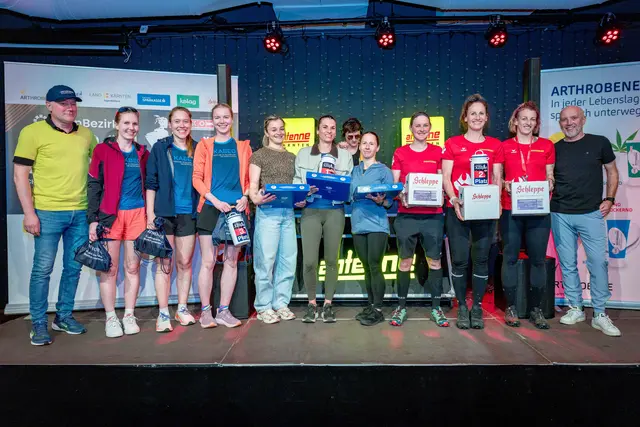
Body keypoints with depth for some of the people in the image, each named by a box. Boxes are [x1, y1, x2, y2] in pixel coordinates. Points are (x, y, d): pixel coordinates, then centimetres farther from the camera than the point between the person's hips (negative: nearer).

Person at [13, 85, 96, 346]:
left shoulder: (87, 135, 9)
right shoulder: (33, 132, -3)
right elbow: (20, 175, -4)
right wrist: (29, 213, -10)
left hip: (81, 213, 4)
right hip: (48, 212, -4)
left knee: (73, 268, 11)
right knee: (43, 269, 2)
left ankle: (64, 316, 26)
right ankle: (39, 324, 16)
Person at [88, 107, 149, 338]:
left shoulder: (142, 153, 12)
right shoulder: (103, 150, 2)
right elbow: (94, 186, 0)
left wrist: (150, 217, 10)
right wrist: (93, 219, -6)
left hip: (137, 214, 3)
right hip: (110, 215, -3)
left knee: (133, 267, 6)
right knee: (110, 268, 1)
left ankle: (129, 315, 16)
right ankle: (110, 318, 12)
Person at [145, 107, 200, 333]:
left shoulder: (197, 149, 9)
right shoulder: (160, 148, 4)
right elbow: (151, 182, 0)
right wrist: (150, 214, -7)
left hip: (189, 214, 2)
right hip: (164, 213, -2)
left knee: (185, 263, 8)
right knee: (164, 264, 0)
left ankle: (182, 309, 20)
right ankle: (163, 314, 9)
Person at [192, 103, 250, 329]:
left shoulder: (243, 147, 12)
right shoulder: (204, 145, 7)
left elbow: (249, 178, 11)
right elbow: (197, 178, 0)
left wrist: (245, 197, -8)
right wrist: (215, 200, -13)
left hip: (236, 208, 2)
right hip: (211, 208, -2)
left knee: (231, 261, 6)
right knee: (208, 262, -1)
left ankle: (224, 311, 16)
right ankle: (206, 311, 11)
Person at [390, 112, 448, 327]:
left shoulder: (438, 152, 8)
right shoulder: (400, 153, 7)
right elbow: (394, 184, 6)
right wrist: (400, 196, -14)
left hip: (433, 215, 1)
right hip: (406, 215, 0)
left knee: (434, 261, 4)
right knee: (405, 261, 3)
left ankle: (436, 307, 17)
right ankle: (401, 307, 15)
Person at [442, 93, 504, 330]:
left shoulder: (495, 145, 11)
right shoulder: (452, 144, 5)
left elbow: (497, 178, 10)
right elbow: (446, 177, 1)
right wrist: (454, 200, -15)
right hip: (457, 210, -2)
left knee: (481, 259, 4)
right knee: (459, 259, 0)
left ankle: (477, 307, 16)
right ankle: (462, 307, 14)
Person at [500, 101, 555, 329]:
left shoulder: (547, 145, 11)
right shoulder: (504, 146, 7)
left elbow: (550, 176, 13)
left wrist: (549, 183, -8)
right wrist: (504, 184, -10)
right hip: (510, 210, -1)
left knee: (538, 259, 4)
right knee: (510, 258, 2)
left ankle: (535, 309, 17)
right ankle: (511, 307, 12)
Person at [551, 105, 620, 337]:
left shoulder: (599, 143, 4)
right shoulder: (555, 149, 8)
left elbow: (612, 172, 11)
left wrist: (609, 199, 1)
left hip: (591, 213, -2)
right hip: (560, 215, 2)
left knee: (598, 262, -3)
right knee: (567, 263, 6)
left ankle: (600, 314, 9)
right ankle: (575, 308, 19)